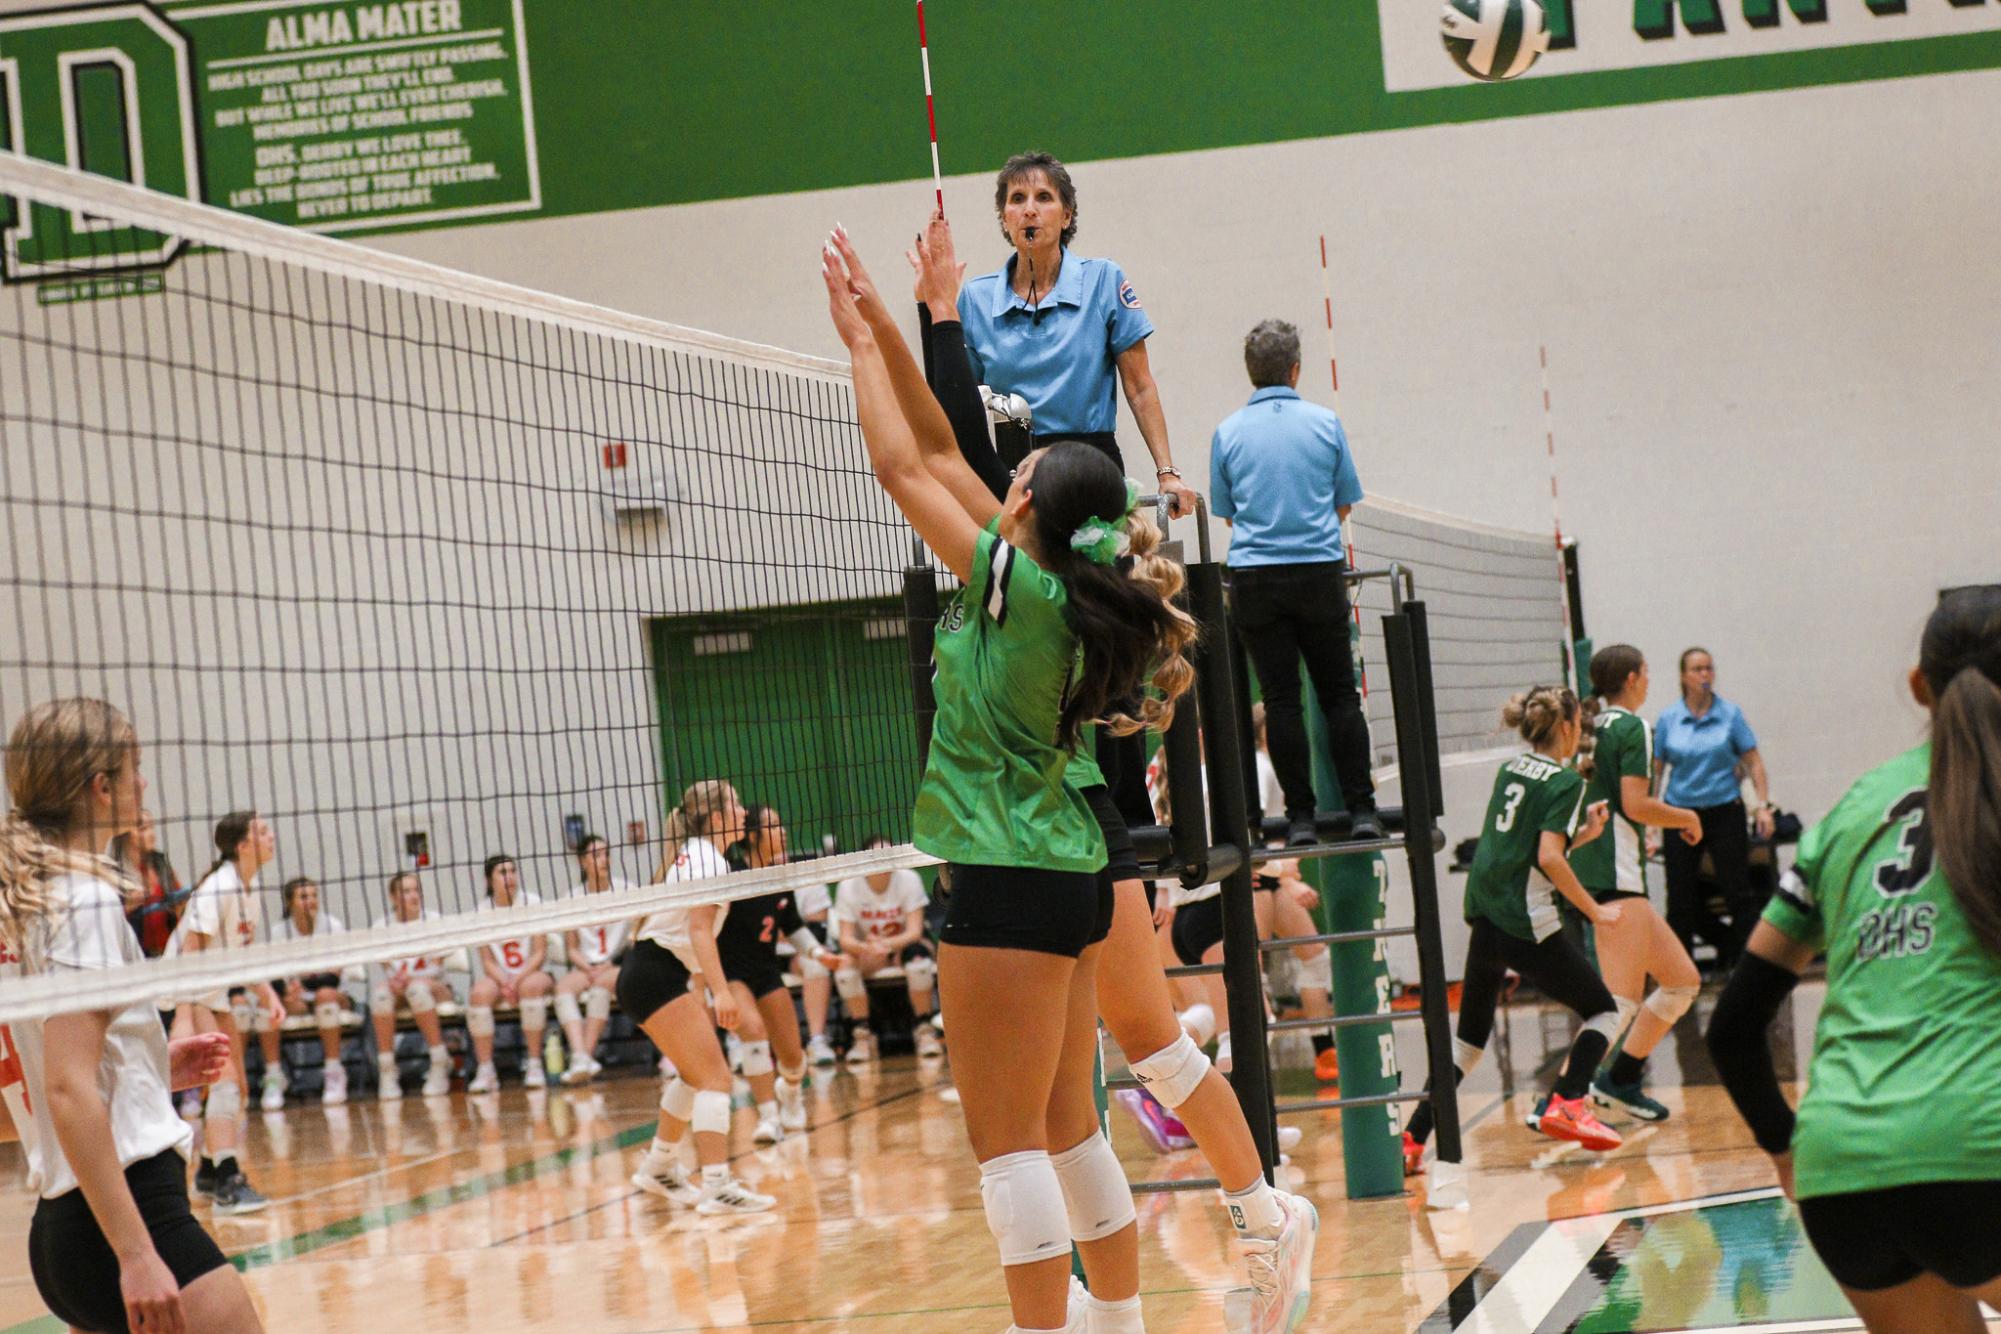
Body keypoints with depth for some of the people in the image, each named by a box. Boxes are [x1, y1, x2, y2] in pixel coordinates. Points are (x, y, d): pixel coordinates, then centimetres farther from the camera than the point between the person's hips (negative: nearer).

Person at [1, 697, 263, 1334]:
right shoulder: (85, 899, -11)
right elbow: (68, 1091, -20)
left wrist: (156, 1064, 21)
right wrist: (136, 1254, -24)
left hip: (59, 1226, 10)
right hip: (134, 1213, -10)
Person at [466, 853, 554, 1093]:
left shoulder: (532, 903, -4)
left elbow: (540, 953, -8)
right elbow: (487, 962, -2)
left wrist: (518, 979, -23)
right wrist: (504, 983, -22)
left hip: (532, 973, -1)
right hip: (499, 977, 1)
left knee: (531, 986, -37)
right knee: (480, 993, -32)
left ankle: (534, 1064, -29)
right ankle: (485, 1070, -27)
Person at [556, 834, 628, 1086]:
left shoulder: (627, 890, 3)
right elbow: (572, 949, 9)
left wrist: (609, 965, -15)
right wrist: (588, 968, -11)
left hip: (621, 966, -2)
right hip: (586, 968, 2)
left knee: (602, 983, -36)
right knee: (564, 987, -30)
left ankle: (588, 1053, -37)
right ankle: (579, 1056, -46)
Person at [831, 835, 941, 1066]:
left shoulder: (908, 880, -17)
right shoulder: (848, 887, -14)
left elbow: (915, 932, -23)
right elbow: (845, 939, -21)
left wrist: (887, 944, -44)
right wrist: (867, 948, -45)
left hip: (904, 945, -1)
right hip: (867, 951, 1)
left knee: (916, 954, -36)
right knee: (845, 962, -31)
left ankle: (925, 1030, -22)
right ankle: (863, 1035, -17)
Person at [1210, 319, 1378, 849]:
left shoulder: (1228, 432, 1)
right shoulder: (1326, 423, 1)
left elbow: (1225, 511, 11)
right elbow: (1344, 504, 10)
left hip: (1256, 578, 0)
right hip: (1320, 572, 0)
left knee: (1281, 699, 3)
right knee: (1339, 693, 7)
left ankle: (1300, 816, 2)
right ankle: (1361, 809, 4)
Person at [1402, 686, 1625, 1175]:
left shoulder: (1510, 771, 15)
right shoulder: (1565, 782, -7)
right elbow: (1549, 858, -18)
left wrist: (1584, 832, 20)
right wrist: (1595, 911, -10)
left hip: (1484, 920, 7)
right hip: (1527, 925, -7)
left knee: (1470, 1035, 14)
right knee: (1602, 1010, 10)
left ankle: (1412, 1138, 5)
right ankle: (1564, 1104, -8)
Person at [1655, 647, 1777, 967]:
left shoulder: (1730, 714, 0)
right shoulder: (1668, 719, 2)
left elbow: (1753, 761, 2)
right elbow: (1654, 769, 5)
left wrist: (1763, 805, -6)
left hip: (1724, 811, -1)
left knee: (1738, 891, -3)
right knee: (1681, 899, 5)